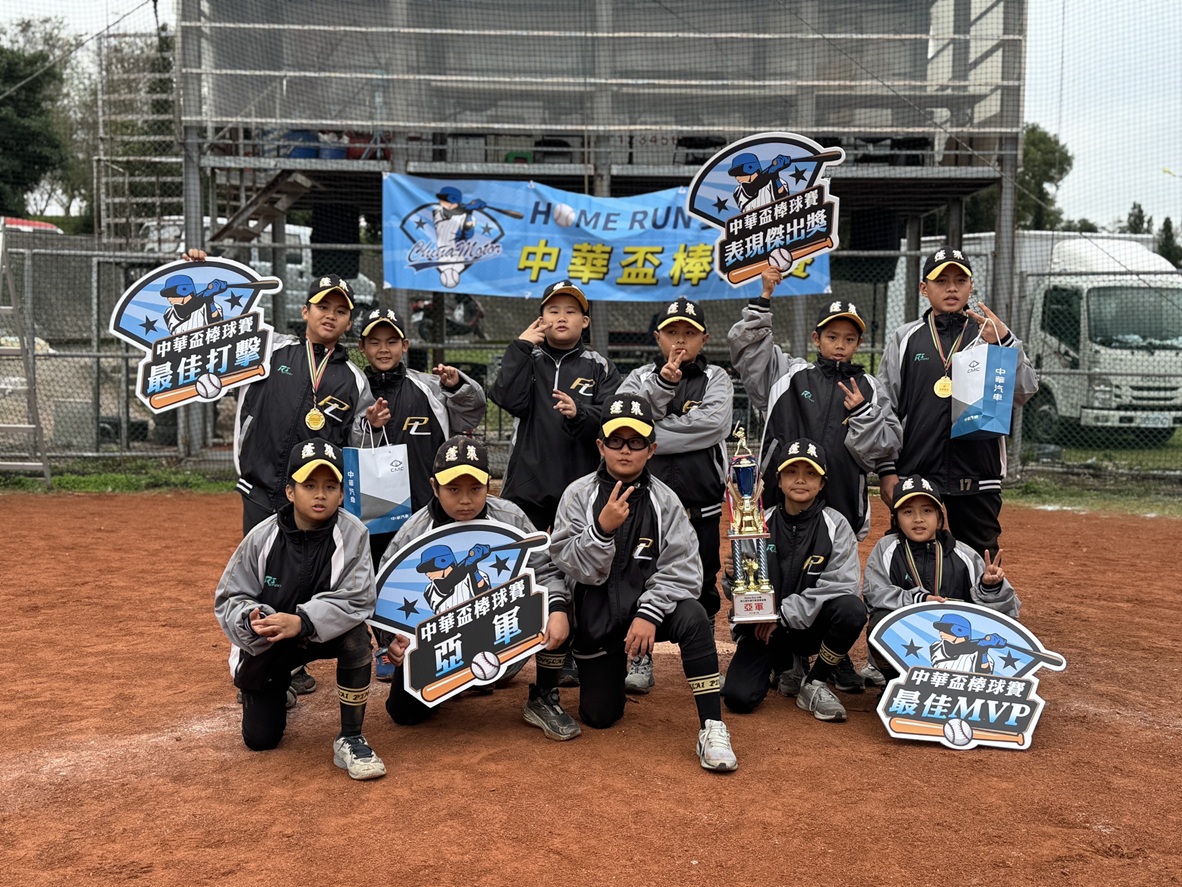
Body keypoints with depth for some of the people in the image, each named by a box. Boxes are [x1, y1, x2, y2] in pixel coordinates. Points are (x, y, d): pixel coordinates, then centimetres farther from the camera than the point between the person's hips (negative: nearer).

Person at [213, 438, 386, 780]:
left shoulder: (352, 534, -20)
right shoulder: (262, 538, -17)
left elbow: (356, 600, -27)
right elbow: (228, 599, -12)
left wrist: (302, 621, -41)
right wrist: (250, 618, -35)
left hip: (325, 633, -1)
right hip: (266, 643, 1)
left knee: (356, 633, -35)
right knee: (260, 739, 2)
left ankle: (350, 739, -18)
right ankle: (276, 687, 40)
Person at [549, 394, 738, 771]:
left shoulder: (665, 500, -6)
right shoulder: (579, 495, -7)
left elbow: (681, 569, -13)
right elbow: (575, 567, -15)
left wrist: (649, 613, -26)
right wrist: (603, 528, -32)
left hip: (648, 605, 0)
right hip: (595, 616, 1)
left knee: (693, 617, -32)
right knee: (599, 716, 3)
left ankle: (712, 729, -22)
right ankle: (615, 670, 38)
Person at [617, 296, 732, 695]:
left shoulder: (716, 379, 6)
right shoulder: (639, 378, 10)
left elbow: (713, 424, -14)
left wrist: (648, 437, -13)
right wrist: (662, 383, -20)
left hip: (701, 504, 0)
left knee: (702, 584, 8)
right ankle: (640, 660, 19)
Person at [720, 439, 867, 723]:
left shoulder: (835, 525, -5)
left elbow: (841, 584, -17)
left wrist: (784, 614, -21)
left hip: (811, 625, 0)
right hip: (764, 628, 1)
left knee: (852, 608, -31)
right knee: (738, 697, -19)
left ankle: (813, 685, -8)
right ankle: (789, 667, 15)